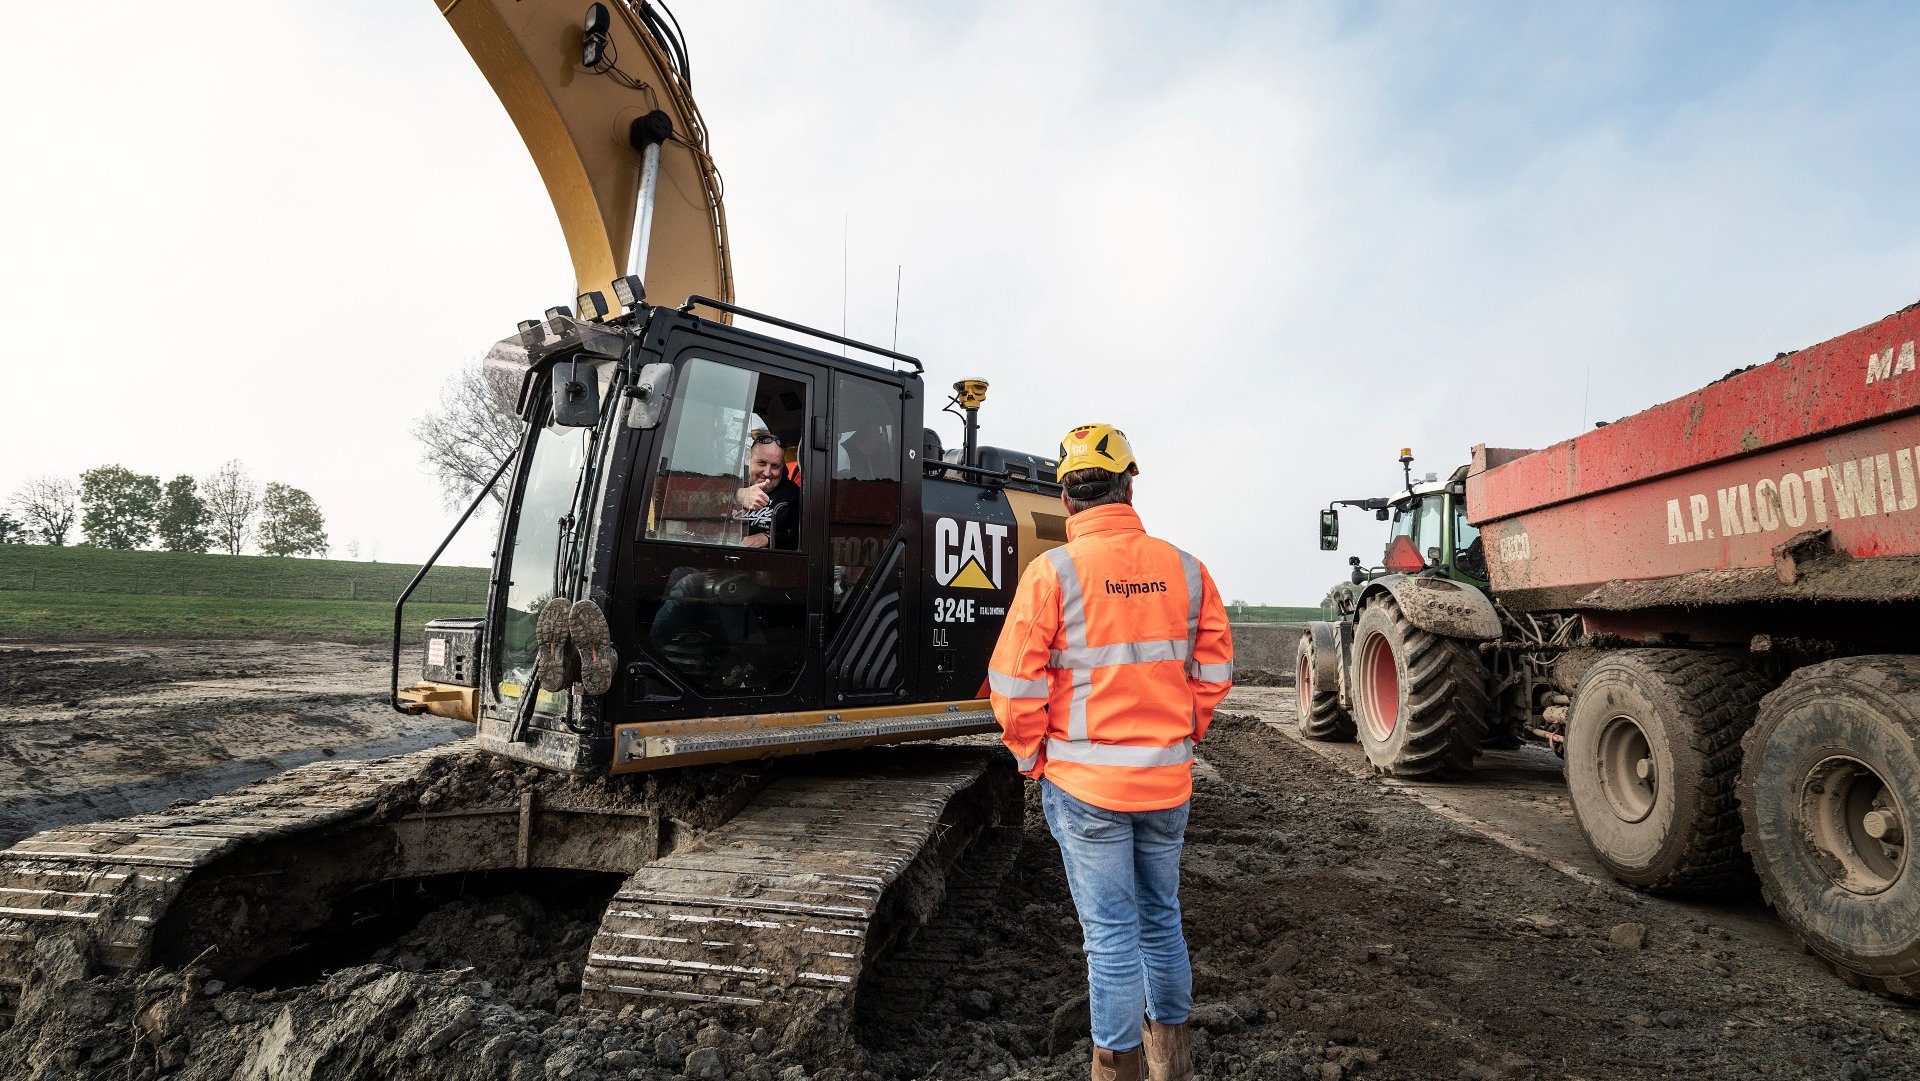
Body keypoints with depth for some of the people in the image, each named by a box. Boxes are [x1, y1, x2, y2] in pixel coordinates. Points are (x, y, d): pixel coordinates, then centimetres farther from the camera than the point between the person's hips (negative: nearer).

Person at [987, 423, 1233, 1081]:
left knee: (1110, 929, 8)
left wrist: (1032, 757, 1)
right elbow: (1214, 670, 3)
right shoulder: (1186, 570, -1)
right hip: (1168, 779, 4)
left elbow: (1015, 684, -14)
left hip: (1083, 780, -4)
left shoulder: (1053, 572, -13)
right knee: (1161, 916, 21)